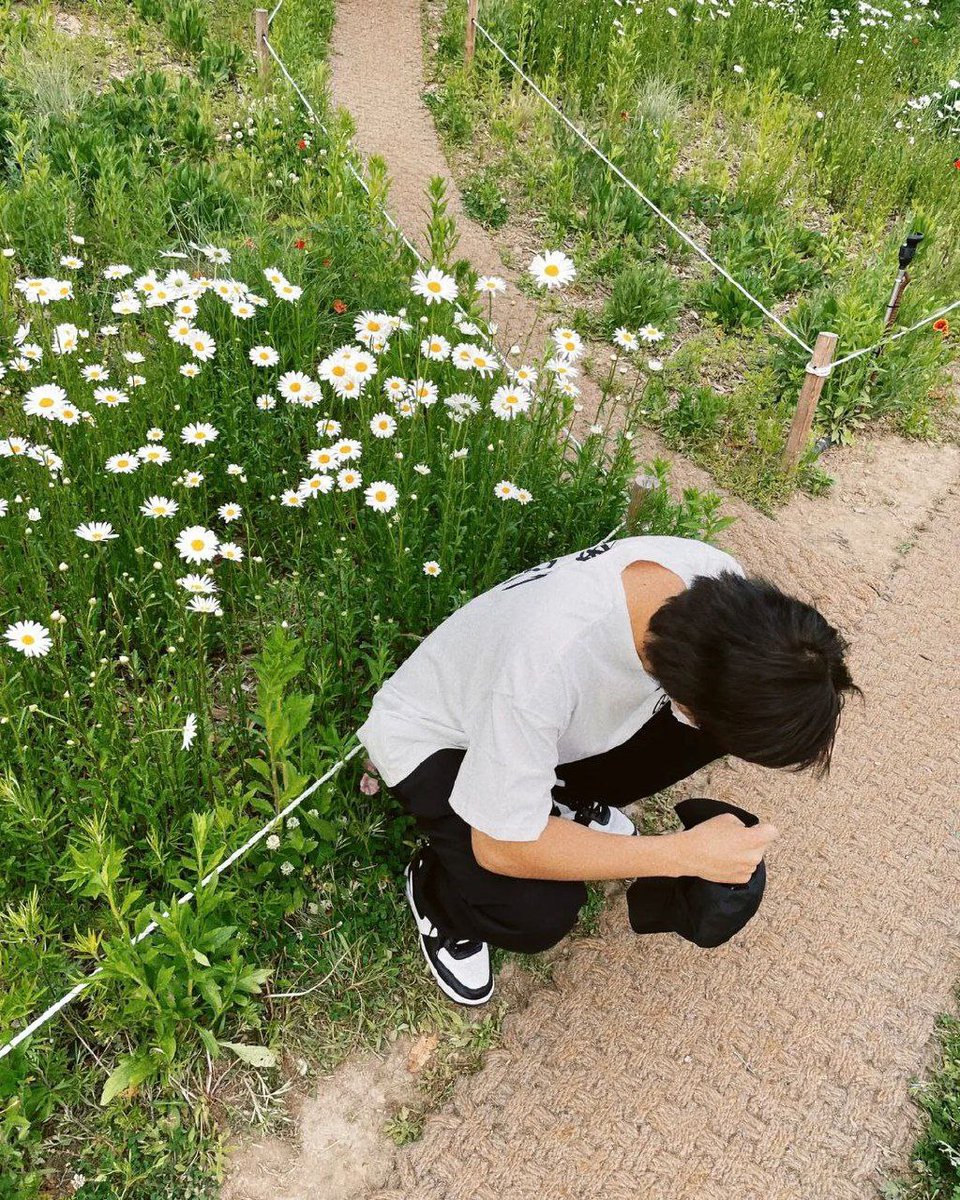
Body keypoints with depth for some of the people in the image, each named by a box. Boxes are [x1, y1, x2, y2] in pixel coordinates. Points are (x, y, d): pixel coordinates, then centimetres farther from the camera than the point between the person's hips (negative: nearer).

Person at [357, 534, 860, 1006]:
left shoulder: (716, 578, -26)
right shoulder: (549, 658, -44)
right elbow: (501, 846, -30)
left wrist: (804, 722, -21)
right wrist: (685, 853, -30)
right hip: (437, 737, -5)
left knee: (724, 716, -13)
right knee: (541, 912, -27)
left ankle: (572, 797, 11)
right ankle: (434, 886, 8)